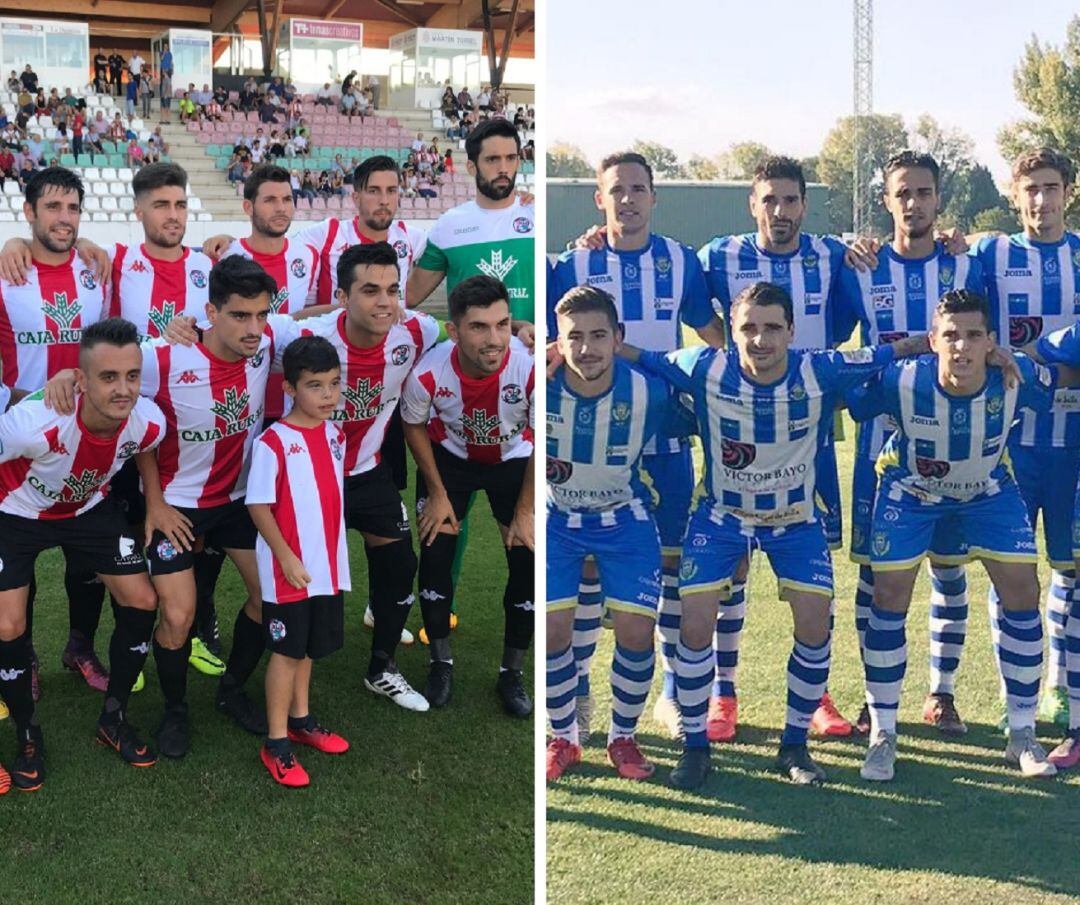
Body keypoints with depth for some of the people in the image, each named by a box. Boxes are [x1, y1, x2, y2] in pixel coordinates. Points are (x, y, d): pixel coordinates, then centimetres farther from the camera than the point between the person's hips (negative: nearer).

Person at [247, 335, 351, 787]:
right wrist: (287, 558, -19)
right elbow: (258, 507, -15)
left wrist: (336, 553, 15)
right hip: (288, 571, -6)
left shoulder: (336, 435, 3)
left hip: (328, 567, 6)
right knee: (286, 651, 3)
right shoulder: (273, 442, -17)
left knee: (308, 647, 19)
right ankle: (276, 744, 13)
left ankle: (300, 719, 36)